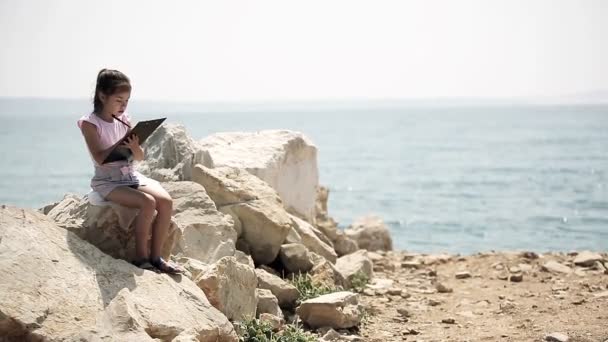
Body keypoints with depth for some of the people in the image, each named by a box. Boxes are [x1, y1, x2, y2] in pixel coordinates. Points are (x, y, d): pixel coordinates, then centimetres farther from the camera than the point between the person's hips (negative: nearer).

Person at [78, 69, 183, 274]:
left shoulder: (124, 120, 8)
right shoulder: (90, 123, -7)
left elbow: (140, 157, 7)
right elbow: (100, 158, -18)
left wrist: (135, 147, -16)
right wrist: (122, 143, -28)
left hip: (131, 176, 6)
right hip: (107, 181, -6)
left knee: (166, 201, -19)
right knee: (148, 203, -29)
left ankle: (155, 256, -10)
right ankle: (141, 257, -15)